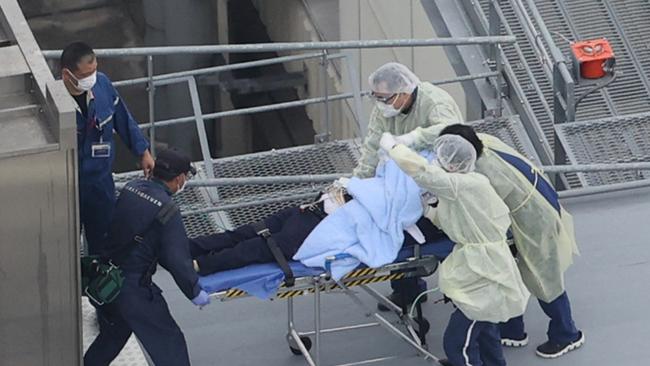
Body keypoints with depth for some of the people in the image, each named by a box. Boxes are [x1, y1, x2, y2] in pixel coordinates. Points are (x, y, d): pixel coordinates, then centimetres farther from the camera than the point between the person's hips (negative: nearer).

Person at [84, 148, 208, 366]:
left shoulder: (131, 188, 1)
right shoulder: (168, 211, -18)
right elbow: (177, 260, -17)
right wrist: (195, 293, -3)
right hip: (133, 288, -7)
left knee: (113, 334, 29)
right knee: (169, 343, 2)